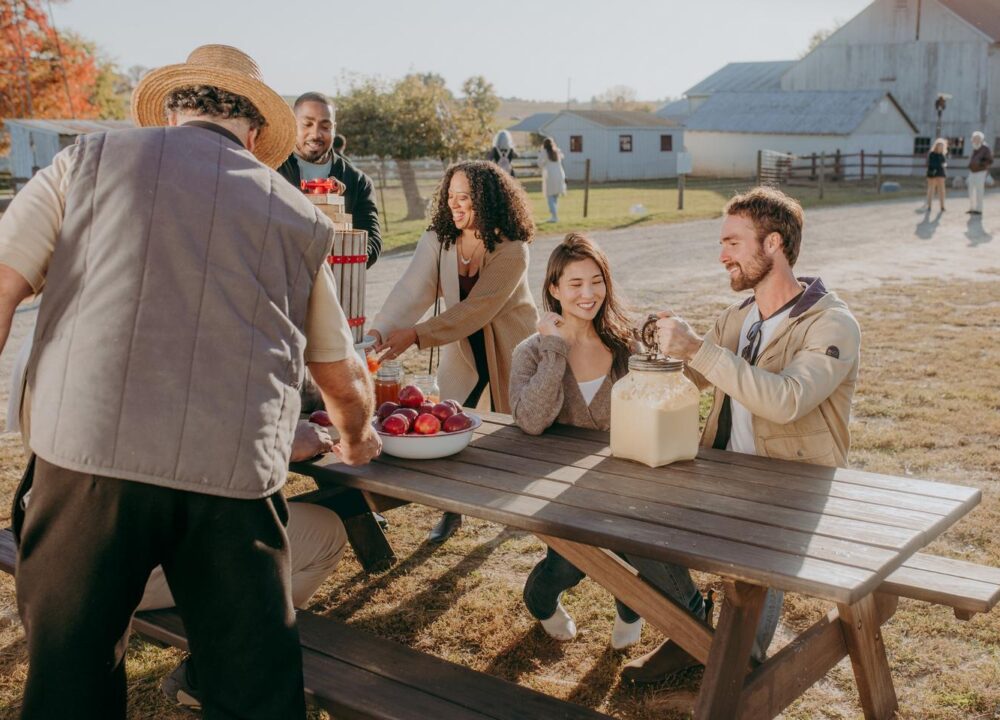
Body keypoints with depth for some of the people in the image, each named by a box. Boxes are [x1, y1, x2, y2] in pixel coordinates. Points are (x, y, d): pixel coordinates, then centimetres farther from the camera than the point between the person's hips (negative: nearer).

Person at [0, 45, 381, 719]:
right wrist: (357, 439, 41)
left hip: (87, 458, 0)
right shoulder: (299, 216, 16)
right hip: (236, 477, 1)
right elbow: (345, 381, 21)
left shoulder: (93, 157, 11)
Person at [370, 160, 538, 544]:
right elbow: (412, 290, -24)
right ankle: (451, 510, 22)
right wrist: (379, 331, -42)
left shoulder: (511, 250, -25)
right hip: (463, 353, 3)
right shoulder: (437, 241, -12)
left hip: (510, 353, -3)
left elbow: (477, 308, -32)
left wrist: (415, 335, -40)